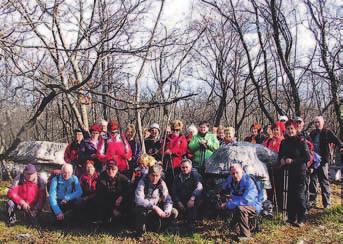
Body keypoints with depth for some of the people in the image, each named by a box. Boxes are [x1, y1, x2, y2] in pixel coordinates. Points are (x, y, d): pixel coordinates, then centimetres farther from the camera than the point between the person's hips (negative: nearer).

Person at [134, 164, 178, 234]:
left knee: (174, 212, -15)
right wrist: (154, 207, -39)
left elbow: (168, 200, -5)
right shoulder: (143, 182, -17)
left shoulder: (162, 184, -4)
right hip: (143, 210, -4)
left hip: (155, 210, 4)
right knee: (141, 209, -38)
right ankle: (141, 227, -10)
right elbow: (138, 199, -31)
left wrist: (166, 212, -27)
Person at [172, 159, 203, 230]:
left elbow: (199, 187, -26)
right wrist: (178, 202, -12)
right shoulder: (178, 178, 8)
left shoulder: (194, 175, -9)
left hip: (192, 202, -5)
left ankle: (190, 222, -15)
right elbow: (174, 192, 5)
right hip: (182, 202, 5)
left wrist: (192, 199, -40)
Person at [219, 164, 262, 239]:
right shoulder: (230, 179, -4)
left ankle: (245, 235, -22)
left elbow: (246, 200, -36)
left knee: (239, 208, -35)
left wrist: (228, 204, -35)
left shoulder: (248, 182, -25)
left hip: (253, 207, -8)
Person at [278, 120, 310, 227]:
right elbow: (280, 155, 20)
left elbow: (307, 157, -12)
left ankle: (301, 219, 6)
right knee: (290, 195, 9)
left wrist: (293, 161, -17)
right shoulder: (284, 142, 9)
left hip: (300, 171, -5)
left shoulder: (301, 142, -7)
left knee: (300, 195, -3)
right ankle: (291, 218, 20)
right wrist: (281, 160, -3)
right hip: (288, 172, 5)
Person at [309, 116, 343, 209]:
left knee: (324, 181, 1)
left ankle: (327, 202, 8)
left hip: (322, 160, -5)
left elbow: (335, 140, -17)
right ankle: (312, 201, 20)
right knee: (312, 181, 10)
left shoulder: (327, 132, -3)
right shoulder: (312, 133, 12)